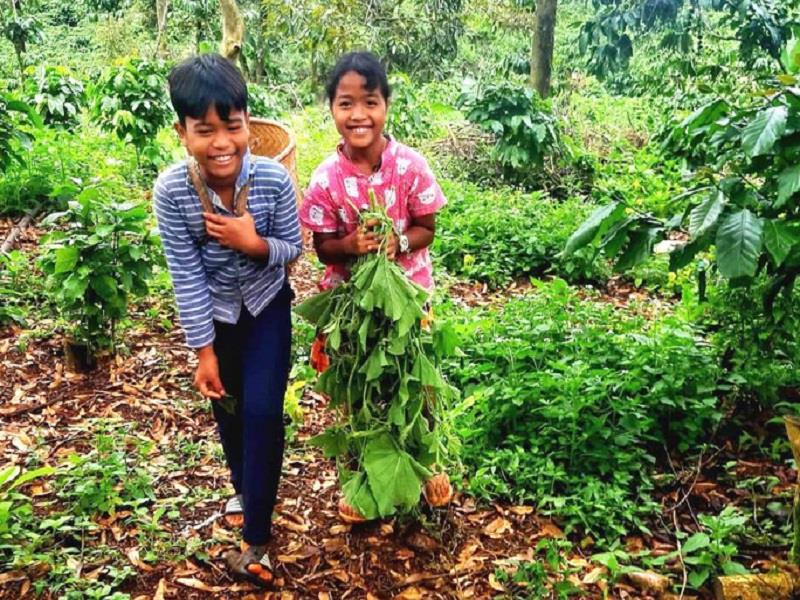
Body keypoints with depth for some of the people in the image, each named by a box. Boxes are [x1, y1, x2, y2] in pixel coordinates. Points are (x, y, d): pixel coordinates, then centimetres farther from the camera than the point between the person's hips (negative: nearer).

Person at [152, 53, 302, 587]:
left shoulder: (273, 178, -25)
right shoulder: (171, 191, -25)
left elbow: (294, 247, -11)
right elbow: (187, 276, -19)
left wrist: (253, 243, -32)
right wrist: (204, 350, -15)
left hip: (266, 306, -1)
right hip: (214, 312, 1)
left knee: (262, 409, -8)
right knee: (227, 406, 18)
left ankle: (256, 538, 8)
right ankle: (245, 485, 48)